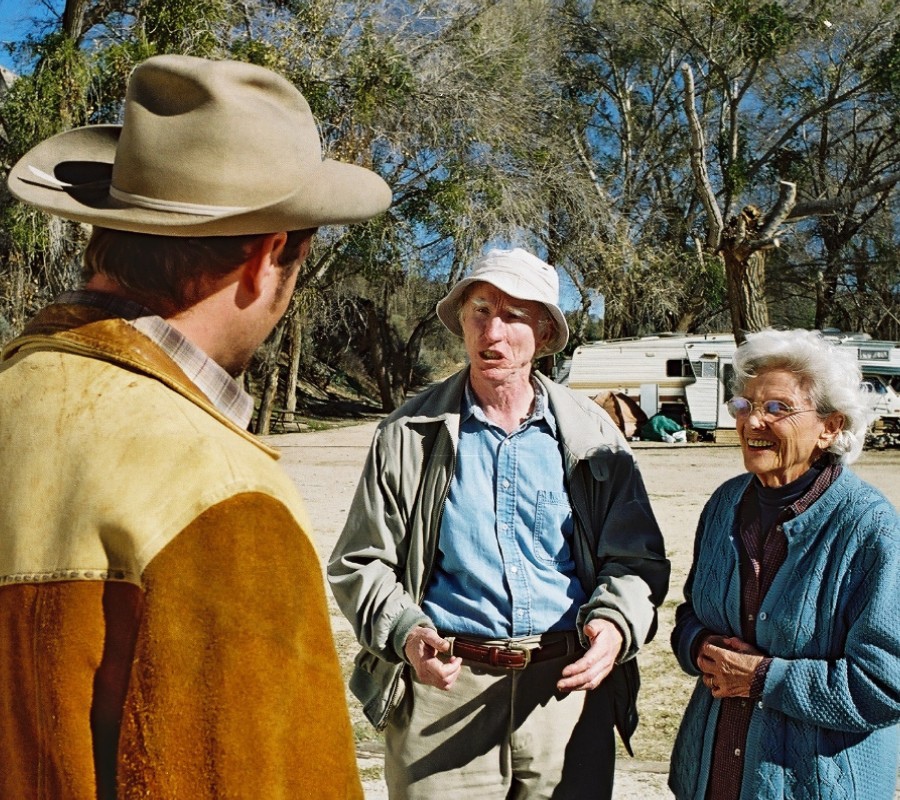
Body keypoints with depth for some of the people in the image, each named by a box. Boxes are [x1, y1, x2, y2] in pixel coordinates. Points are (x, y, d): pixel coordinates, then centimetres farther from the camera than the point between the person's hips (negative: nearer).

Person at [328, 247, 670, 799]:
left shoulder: (593, 435, 4)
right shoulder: (410, 433, 2)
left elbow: (636, 559, 7)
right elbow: (360, 563, 3)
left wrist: (615, 625, -13)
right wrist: (405, 633, -15)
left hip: (569, 685, 1)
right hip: (443, 686, -1)